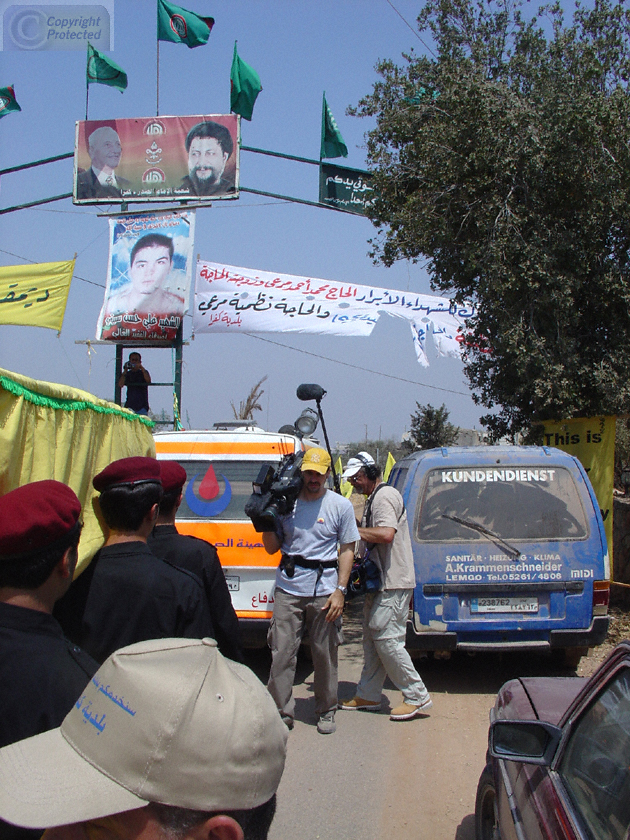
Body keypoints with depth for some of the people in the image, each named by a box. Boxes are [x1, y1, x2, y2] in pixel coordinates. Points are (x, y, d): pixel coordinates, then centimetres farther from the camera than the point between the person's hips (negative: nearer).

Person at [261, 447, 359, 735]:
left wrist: (340, 590, -7)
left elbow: (347, 550, 2)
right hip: (287, 590, 1)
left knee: (325, 656, 5)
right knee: (282, 654, 0)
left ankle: (326, 712, 20)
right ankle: (282, 713, 10)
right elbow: (272, 548, 12)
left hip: (324, 591, -1)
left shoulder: (341, 506, 3)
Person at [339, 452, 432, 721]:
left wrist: (353, 530, -19)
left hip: (393, 583, -11)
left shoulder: (384, 496, -14)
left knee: (386, 639, -10)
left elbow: (386, 534, -28)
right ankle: (368, 695, 20)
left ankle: (417, 697, -2)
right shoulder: (374, 498, 19)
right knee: (372, 639, 13)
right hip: (380, 582, 11)